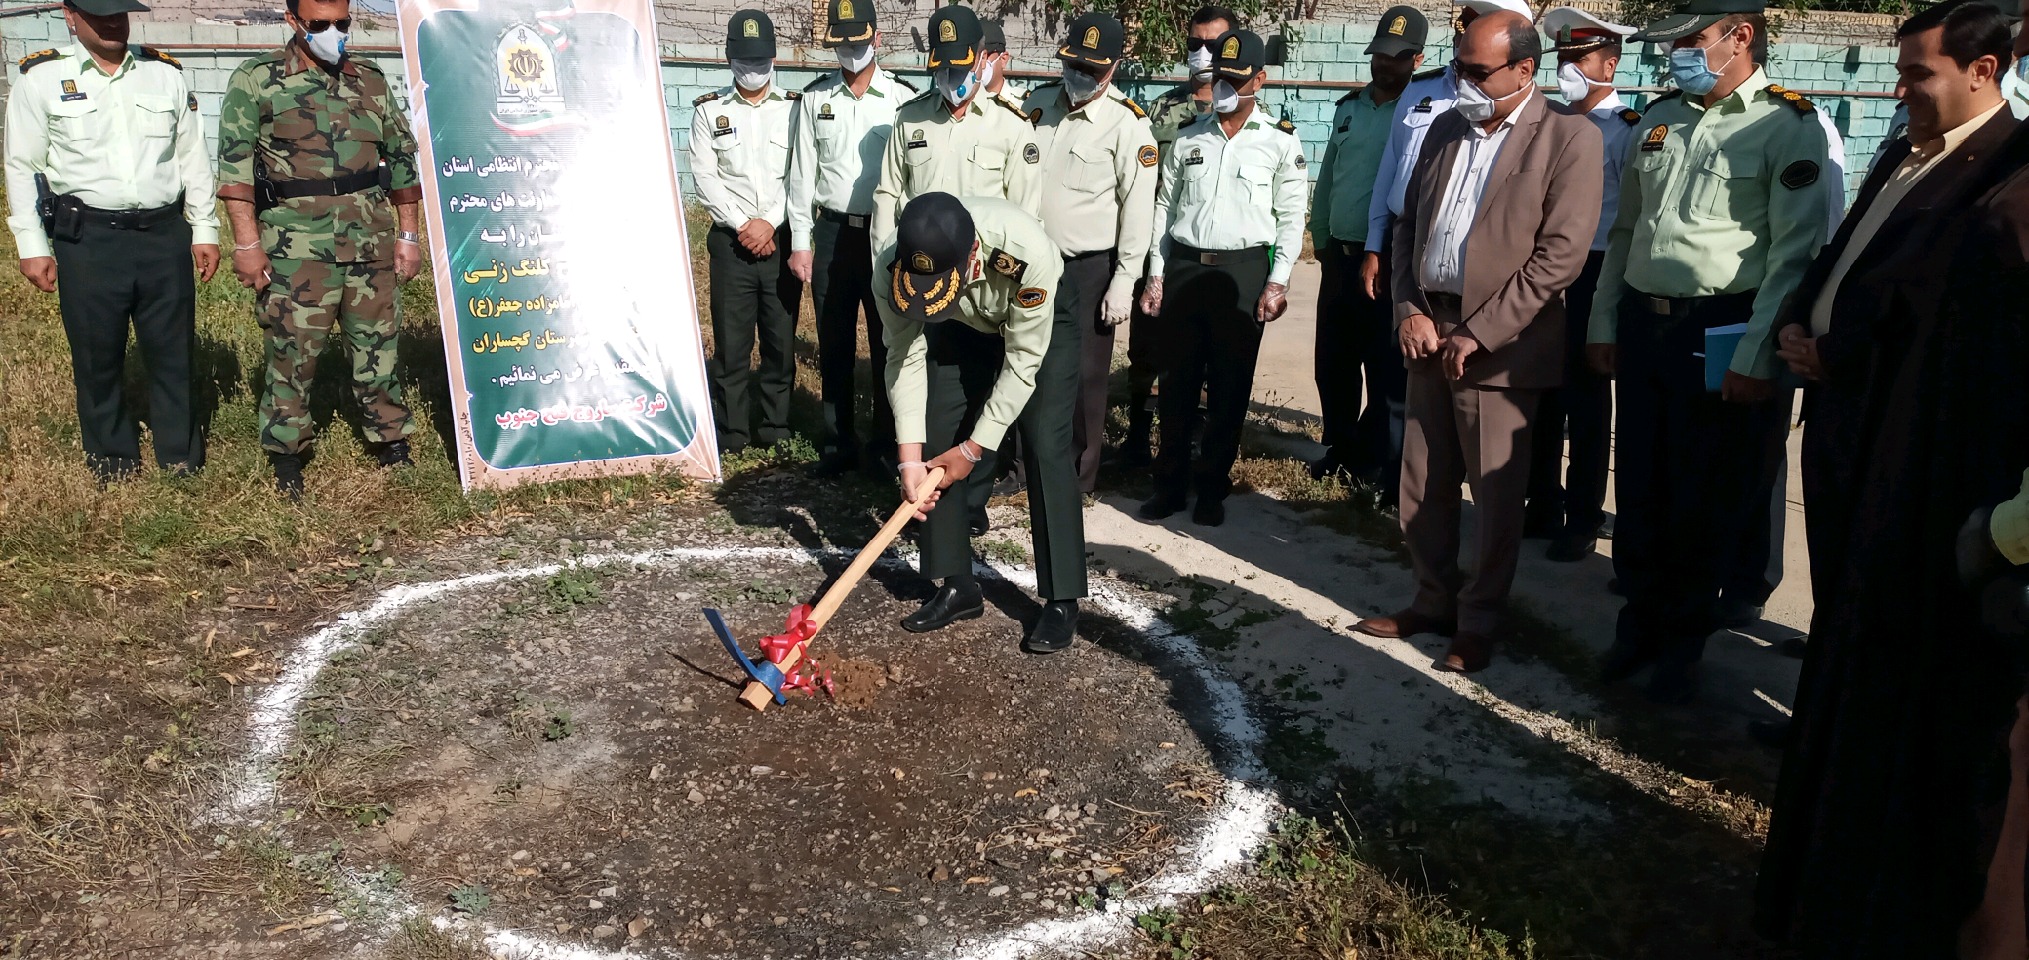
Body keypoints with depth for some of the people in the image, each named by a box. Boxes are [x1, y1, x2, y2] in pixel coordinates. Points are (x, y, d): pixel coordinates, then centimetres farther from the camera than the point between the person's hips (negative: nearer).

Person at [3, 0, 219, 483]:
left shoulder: (166, 73, 8)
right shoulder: (41, 78, 1)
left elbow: (193, 157, 12)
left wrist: (205, 229, 9)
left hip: (165, 232, 2)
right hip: (88, 239, -2)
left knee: (174, 349, 7)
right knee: (97, 355, 7)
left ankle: (181, 454, 22)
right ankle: (111, 458, 24)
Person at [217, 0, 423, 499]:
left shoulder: (371, 81, 12)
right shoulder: (257, 80, 0)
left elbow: (402, 157, 16)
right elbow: (235, 163, -4)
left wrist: (409, 235, 12)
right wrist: (247, 242, -10)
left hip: (371, 240, 3)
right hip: (296, 244, -3)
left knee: (376, 344, 9)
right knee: (293, 350, 0)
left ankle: (390, 440, 23)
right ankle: (287, 456, 13)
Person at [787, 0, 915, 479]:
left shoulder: (903, 99, -1)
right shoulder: (815, 98, 6)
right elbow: (802, 173, 6)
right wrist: (800, 242, 2)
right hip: (832, 232, 2)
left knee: (887, 343, 4)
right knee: (834, 345, 8)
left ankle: (886, 444, 15)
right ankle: (839, 442, 19)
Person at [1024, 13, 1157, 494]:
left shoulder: (1128, 124, -12)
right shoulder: (1038, 103, 3)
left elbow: (1137, 208, -12)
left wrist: (1124, 282, -13)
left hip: (1089, 269, -5)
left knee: (1084, 375, 3)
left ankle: (1078, 480, 18)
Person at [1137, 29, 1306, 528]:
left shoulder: (1281, 141, 2)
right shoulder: (1187, 140, 10)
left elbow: (1291, 218, 0)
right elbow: (1164, 208, 12)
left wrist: (1277, 282, -7)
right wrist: (1156, 275, 6)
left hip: (1243, 271, -3)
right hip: (1183, 267, 3)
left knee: (1229, 387, 4)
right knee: (1177, 383, 6)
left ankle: (1213, 488, 16)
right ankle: (1171, 483, 17)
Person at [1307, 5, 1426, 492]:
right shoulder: (1348, 107, 12)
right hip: (1339, 256, 6)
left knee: (1387, 369, 2)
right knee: (1332, 360, 14)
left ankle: (1376, 460, 14)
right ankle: (1340, 446, 31)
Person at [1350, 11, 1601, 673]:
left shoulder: (1570, 138, -7)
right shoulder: (1445, 129, 12)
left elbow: (1560, 254, -13)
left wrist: (1478, 332, -16)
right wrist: (1409, 310, -1)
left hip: (1497, 340, -6)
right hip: (1429, 330, 6)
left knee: (1494, 494, 4)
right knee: (1423, 485, 12)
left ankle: (1480, 621, 18)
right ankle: (1433, 600, 28)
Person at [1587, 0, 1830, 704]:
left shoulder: (1790, 129, -8)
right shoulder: (1658, 120, 11)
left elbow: (1795, 254, -14)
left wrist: (1754, 357, -18)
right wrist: (1604, 324, 12)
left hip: (1720, 338, -5)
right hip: (1641, 326, 5)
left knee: (1703, 504, 5)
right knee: (1637, 490, 12)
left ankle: (1681, 645, 22)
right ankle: (1639, 624, 29)